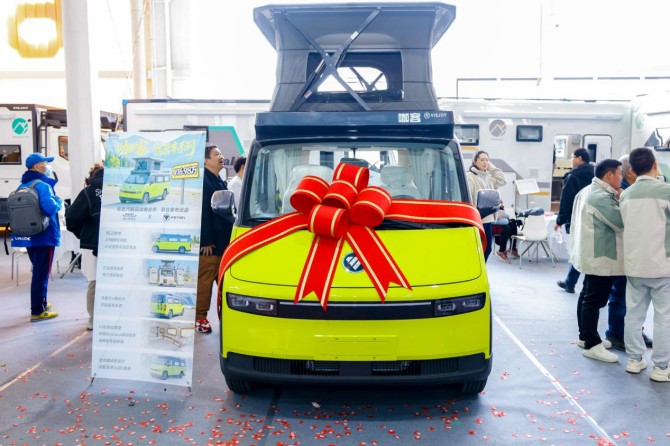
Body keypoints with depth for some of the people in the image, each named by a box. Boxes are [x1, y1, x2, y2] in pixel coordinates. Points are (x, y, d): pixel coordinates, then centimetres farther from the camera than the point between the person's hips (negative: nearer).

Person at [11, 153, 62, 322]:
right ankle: (37, 311, 2)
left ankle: (40, 303, 33)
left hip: (28, 235, 9)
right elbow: (50, 208, -30)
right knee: (41, 273, -2)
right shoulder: (42, 185, -16)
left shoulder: (22, 186, 12)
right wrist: (59, 201, -11)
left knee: (38, 271, 22)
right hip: (44, 236, -9)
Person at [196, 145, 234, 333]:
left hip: (222, 242, 9)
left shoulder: (220, 182, 18)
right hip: (209, 243, -9)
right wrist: (206, 240, -22)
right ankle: (199, 317, 7)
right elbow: (202, 212, -20)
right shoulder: (203, 181, -13)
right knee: (205, 280, -3)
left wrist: (228, 239, 18)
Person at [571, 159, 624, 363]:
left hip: (591, 254, 11)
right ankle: (592, 345, -4)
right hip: (601, 257, -11)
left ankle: (585, 336, 26)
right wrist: (621, 201, -7)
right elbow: (620, 222, -21)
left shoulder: (588, 191, 13)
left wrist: (617, 200, 7)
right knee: (595, 300, -8)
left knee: (587, 296, 16)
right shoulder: (602, 197, -21)